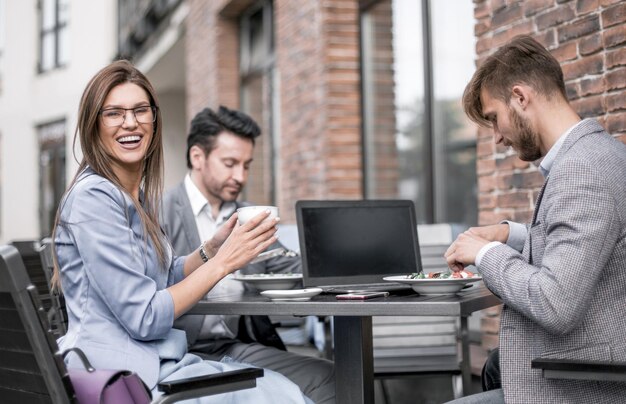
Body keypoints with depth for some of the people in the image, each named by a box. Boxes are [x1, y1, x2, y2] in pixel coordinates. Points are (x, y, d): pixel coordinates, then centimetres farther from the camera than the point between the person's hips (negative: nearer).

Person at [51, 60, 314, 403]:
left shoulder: (138, 195, 13)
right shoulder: (93, 197, -15)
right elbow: (144, 319, -18)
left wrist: (211, 249, -1)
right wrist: (223, 262, -14)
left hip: (157, 361, 8)